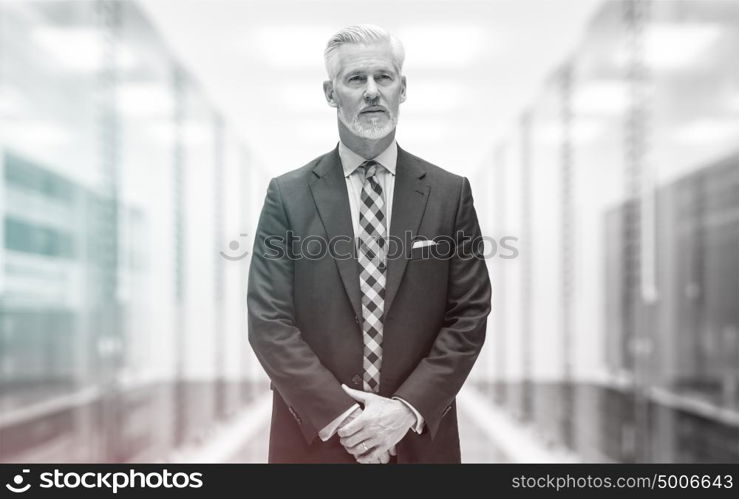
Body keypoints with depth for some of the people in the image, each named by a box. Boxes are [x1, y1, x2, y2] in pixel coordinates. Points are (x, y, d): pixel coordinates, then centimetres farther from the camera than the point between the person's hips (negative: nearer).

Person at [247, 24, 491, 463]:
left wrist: (409, 408, -13)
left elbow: (470, 313, -2)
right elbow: (268, 321, -6)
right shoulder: (288, 195, -3)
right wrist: (339, 414, -14)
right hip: (313, 435, 0)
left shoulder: (450, 193, 0)